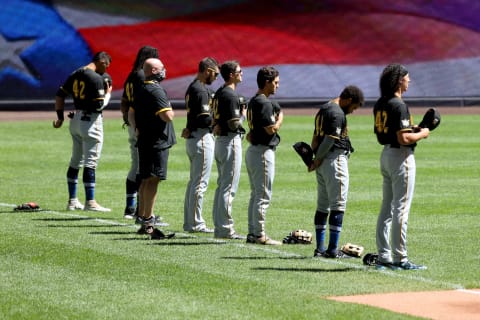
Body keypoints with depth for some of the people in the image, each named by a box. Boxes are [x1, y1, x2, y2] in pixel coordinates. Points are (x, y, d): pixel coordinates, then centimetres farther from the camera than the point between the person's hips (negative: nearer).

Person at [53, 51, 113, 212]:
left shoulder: (75, 75, 9)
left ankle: (72, 200, 19)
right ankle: (90, 202, -6)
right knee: (91, 162, -5)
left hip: (75, 120, 8)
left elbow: (60, 95, 12)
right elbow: (99, 105, -19)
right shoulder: (96, 78, -15)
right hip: (91, 121, -8)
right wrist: (108, 94, -1)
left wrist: (60, 117, 16)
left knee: (75, 161, 15)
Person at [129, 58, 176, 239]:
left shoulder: (140, 90, 15)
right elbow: (167, 116, -23)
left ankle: (143, 219, 21)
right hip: (157, 142, -10)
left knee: (146, 181, 15)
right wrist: (170, 110, -3)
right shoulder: (155, 91, -16)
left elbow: (131, 115, 22)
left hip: (144, 141, 10)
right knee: (152, 181, -10)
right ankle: (148, 223, -13)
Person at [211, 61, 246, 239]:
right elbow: (234, 124, -21)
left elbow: (215, 119, 19)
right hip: (231, 141, -10)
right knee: (229, 186, -7)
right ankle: (225, 229, -6)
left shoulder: (219, 93, 14)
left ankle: (219, 226, 17)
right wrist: (243, 114, -4)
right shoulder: (231, 95, -16)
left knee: (221, 185, 14)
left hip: (219, 139, 10)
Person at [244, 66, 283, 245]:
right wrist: (280, 118, -4)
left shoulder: (253, 101, 14)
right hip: (263, 152, -10)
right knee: (263, 196, -7)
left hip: (253, 149, 10)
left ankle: (252, 233, 17)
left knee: (255, 194, 14)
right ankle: (259, 235, -6)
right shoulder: (264, 103, -17)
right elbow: (271, 129, -20)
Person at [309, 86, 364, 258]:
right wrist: (317, 161, -11)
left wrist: (313, 157, 5)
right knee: (338, 205, -6)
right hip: (335, 159, -10)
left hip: (322, 161, 10)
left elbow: (315, 137, 13)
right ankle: (332, 249, -8)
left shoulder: (323, 109, 16)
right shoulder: (337, 113, -15)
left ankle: (320, 248, 14)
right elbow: (329, 140, -20)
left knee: (322, 205, 12)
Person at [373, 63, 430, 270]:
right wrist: (421, 134, -6)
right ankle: (400, 259, -5)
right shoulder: (399, 105, -18)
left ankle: (383, 257, 14)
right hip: (401, 156, -9)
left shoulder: (380, 104, 10)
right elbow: (403, 139, -24)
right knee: (401, 209, -6)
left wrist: (412, 129, 15)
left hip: (386, 154, 9)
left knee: (387, 208, 12)